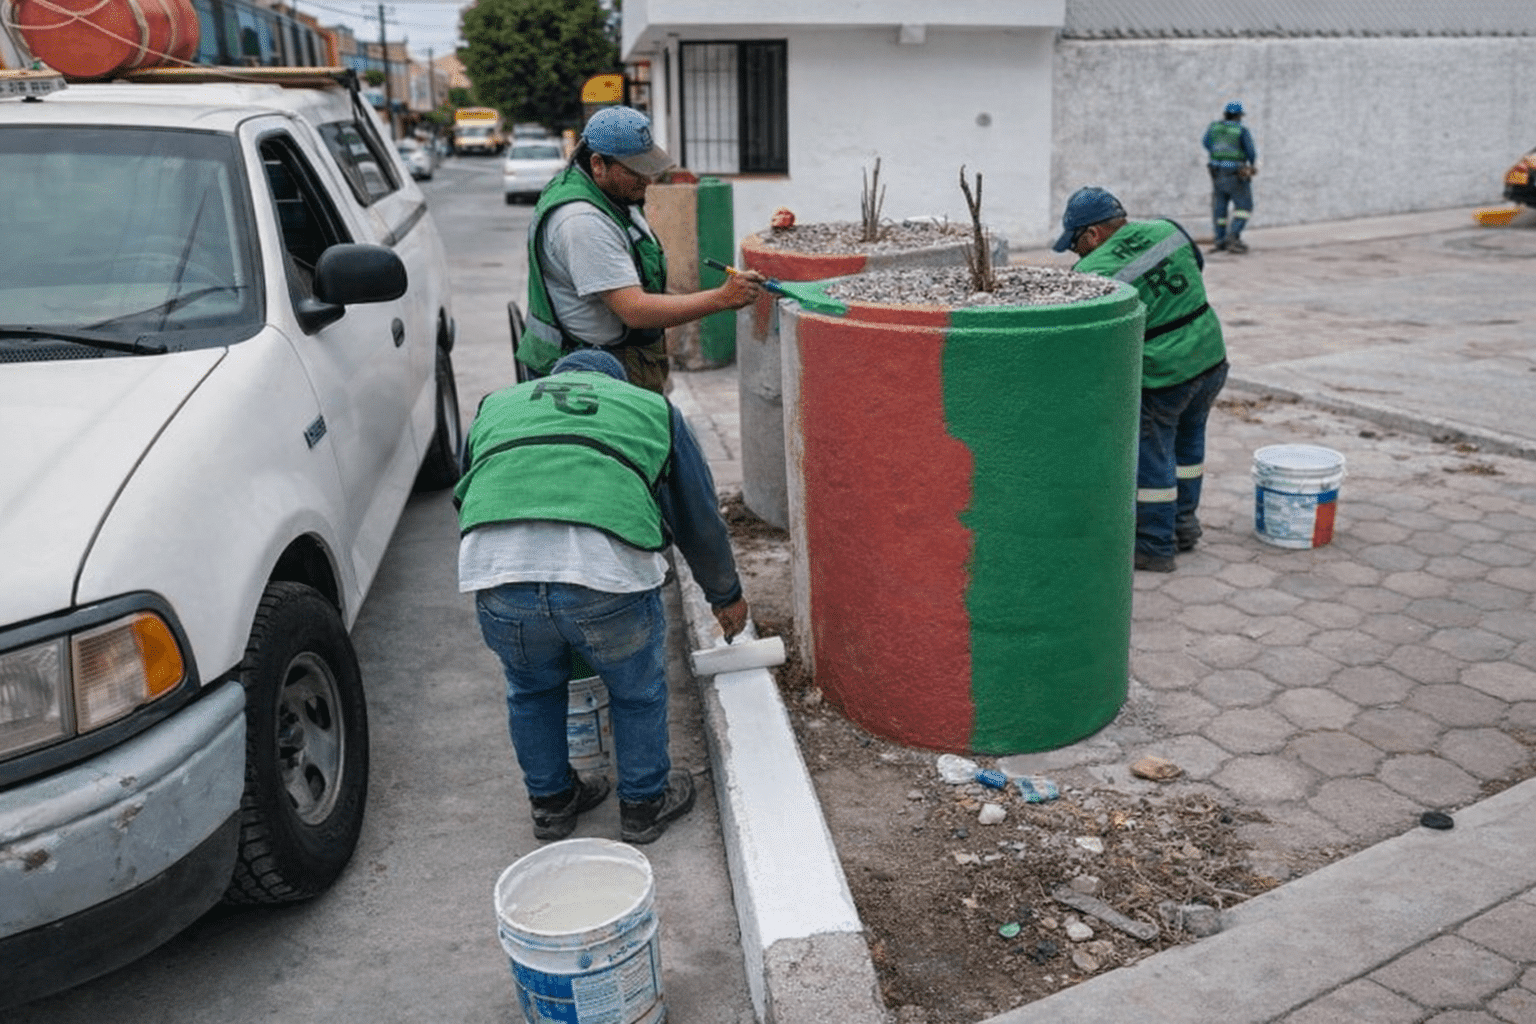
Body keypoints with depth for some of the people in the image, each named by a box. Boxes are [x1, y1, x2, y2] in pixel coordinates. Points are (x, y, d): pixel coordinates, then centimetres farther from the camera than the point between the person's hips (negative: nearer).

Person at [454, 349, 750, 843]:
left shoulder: (494, 406, 34)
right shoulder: (653, 408, 30)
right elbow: (700, 519, 35)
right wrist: (726, 596, 50)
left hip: (495, 567, 3)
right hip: (607, 567, -2)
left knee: (532, 690, 30)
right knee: (638, 690, 25)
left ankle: (551, 802, 47)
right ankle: (645, 803, 42)